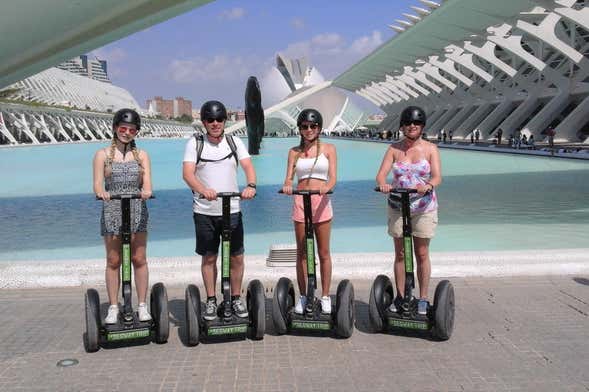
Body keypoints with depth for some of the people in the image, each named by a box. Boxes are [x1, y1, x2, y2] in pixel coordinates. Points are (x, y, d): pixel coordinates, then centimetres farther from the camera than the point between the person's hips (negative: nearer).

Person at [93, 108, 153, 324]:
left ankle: (142, 306, 12)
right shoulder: (103, 154, 5)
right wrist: (101, 192, -28)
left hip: (137, 211, 1)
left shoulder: (141, 155, 7)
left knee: (139, 259, 3)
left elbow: (147, 184, -3)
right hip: (112, 211, 0)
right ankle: (113, 308, 13)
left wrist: (146, 191, -27)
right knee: (113, 261, 4)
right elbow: (98, 183, -4)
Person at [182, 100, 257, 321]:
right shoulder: (195, 143, 1)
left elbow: (248, 166, -6)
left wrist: (251, 185, -28)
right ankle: (211, 300, 21)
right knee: (209, 257, 8)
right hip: (204, 211, -1)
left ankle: (236, 298, 22)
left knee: (237, 256, 5)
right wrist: (202, 189, -32)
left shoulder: (234, 142, 7)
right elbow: (187, 173, -12)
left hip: (232, 210, 2)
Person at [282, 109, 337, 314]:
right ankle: (303, 296, 17)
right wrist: (287, 186, -22)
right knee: (302, 252, 7)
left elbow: (333, 177, -5)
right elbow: (289, 177, 2)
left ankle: (325, 296, 14)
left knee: (324, 252, 4)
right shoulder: (294, 152, 9)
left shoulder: (328, 149, 4)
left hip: (321, 202, -1)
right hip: (300, 202, 2)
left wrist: (327, 187, -27)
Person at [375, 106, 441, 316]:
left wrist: (428, 185, -34)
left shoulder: (430, 149, 0)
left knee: (422, 254, 4)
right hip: (398, 206, 2)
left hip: (423, 206, -1)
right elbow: (381, 174, -6)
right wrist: (383, 185, -30)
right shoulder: (394, 149, 4)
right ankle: (400, 296, 18)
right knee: (400, 253, 7)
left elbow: (437, 176, -12)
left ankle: (423, 299, 14)